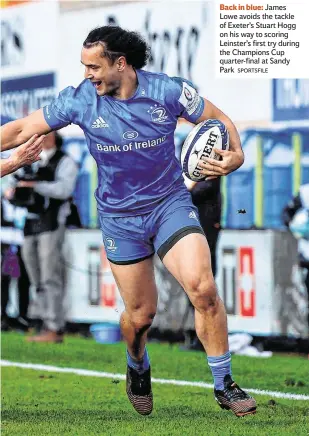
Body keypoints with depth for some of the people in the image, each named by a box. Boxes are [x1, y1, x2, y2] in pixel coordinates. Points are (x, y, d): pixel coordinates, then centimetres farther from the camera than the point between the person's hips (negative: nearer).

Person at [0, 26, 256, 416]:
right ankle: (137, 368, 40)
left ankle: (224, 385, -5)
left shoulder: (167, 91, -11)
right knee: (140, 313, 4)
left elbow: (218, 120, 1)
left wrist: (235, 156, -17)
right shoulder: (79, 101, -9)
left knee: (203, 288, -19)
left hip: (171, 204, -1)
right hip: (119, 218, 1)